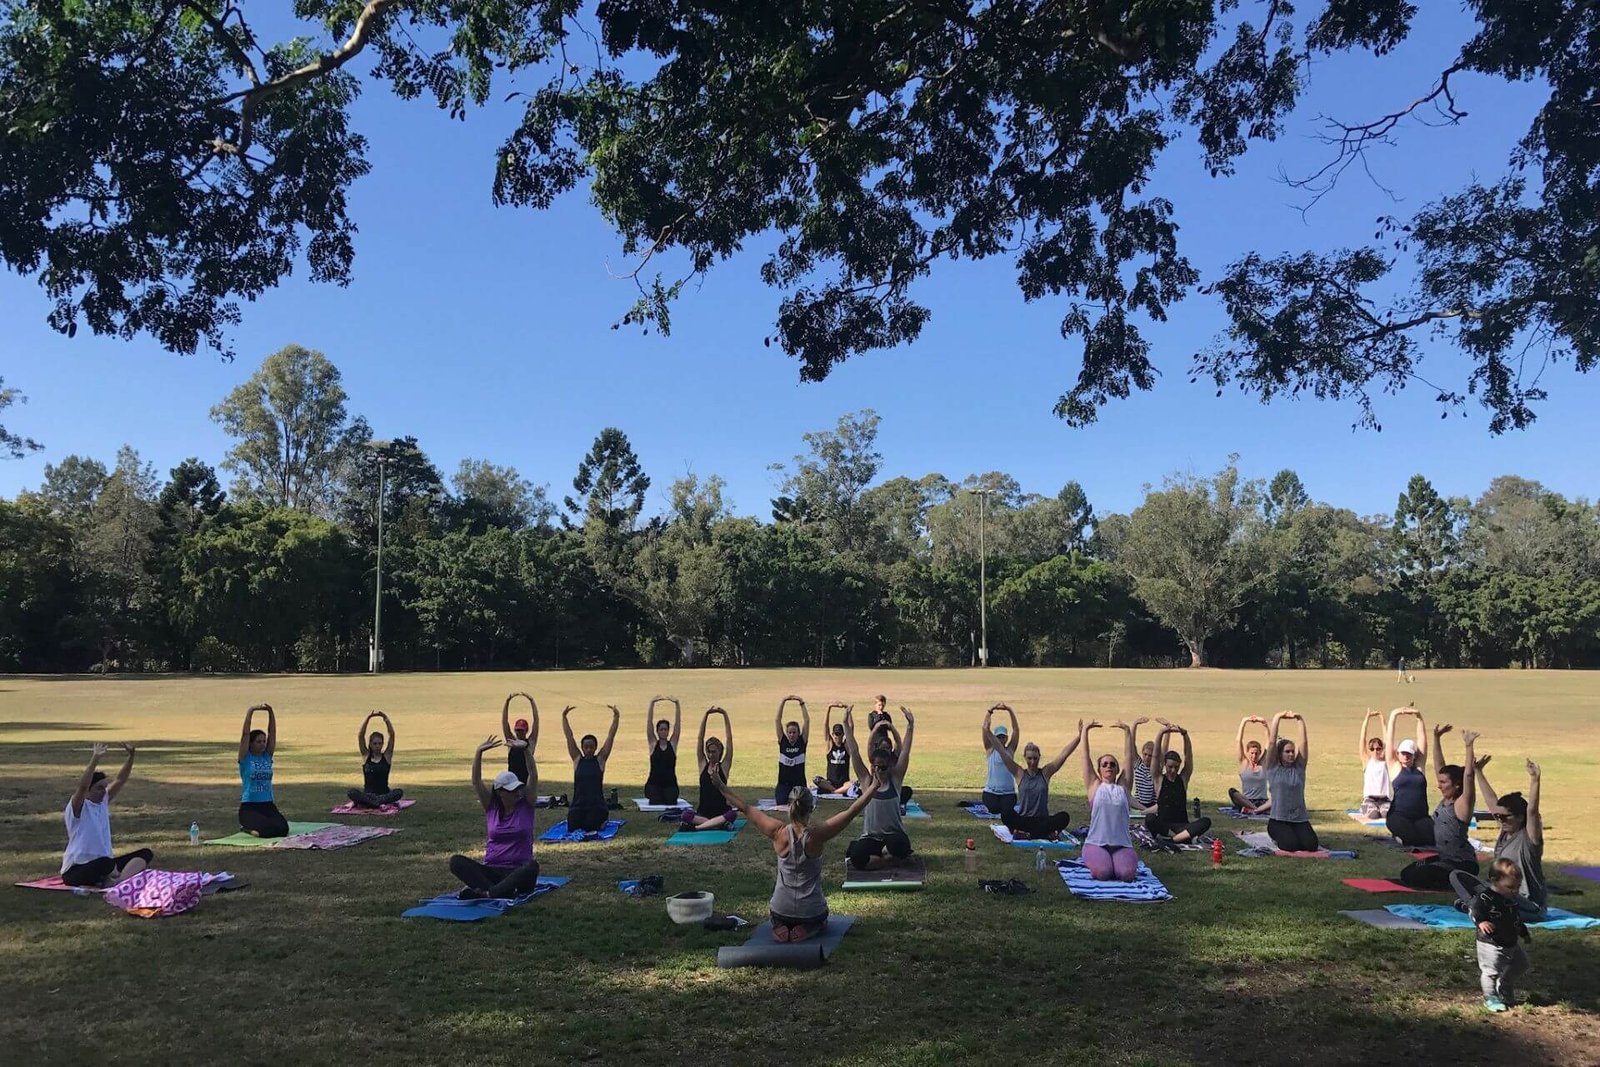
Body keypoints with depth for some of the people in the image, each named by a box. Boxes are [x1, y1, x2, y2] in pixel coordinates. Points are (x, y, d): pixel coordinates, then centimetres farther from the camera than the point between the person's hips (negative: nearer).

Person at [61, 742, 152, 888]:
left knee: (146, 854, -8)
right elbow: (82, 786, -31)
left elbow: (120, 780, 2)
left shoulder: (103, 802, 10)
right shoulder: (77, 808, -11)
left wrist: (131, 756, -12)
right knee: (106, 862, -41)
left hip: (103, 864, 8)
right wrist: (95, 759, -40)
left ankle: (118, 882, -30)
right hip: (76, 871, -8)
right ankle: (128, 876, -12)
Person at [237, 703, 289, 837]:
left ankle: (253, 825, 15)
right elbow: (245, 734, -10)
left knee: (283, 829, -20)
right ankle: (246, 826, 8)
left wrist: (271, 712, -8)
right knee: (266, 830, -30)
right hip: (249, 807, -5)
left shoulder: (267, 756, 9)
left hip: (268, 805, 5)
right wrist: (251, 711, -16)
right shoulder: (245, 758, -1)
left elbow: (272, 732, 3)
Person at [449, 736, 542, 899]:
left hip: (518, 872, -2)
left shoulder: (526, 805, 3)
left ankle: (485, 893, -43)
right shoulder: (491, 807, 6)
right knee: (456, 861, -24)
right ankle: (503, 891, -39)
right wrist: (479, 752, -16)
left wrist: (526, 749, -22)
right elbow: (476, 781, -5)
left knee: (532, 866, -37)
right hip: (491, 871, 2)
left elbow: (533, 776, -9)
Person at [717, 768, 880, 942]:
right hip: (812, 913, -1)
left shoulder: (779, 833, -15)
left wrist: (720, 785, 5)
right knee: (820, 920, 35)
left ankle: (780, 927, 4)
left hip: (780, 912, 1)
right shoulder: (817, 835, -19)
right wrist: (870, 789, -5)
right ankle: (810, 929, 1)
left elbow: (745, 808, -6)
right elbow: (851, 812, -14)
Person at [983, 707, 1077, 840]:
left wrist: (1079, 735, -10)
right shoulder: (1019, 773, 4)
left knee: (1064, 817, -29)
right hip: (1023, 820, 0)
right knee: (1005, 812, -32)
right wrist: (987, 731, -9)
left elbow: (1065, 753, -1)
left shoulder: (1046, 772, 5)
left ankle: (1024, 833, -25)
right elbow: (1001, 751, -1)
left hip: (1043, 820, 1)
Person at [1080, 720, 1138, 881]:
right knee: (1103, 873, -29)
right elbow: (1086, 756, 9)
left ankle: (1118, 862, 11)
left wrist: (1128, 731, 7)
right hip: (1096, 843, -2)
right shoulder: (1094, 786, 10)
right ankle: (1093, 862, 9)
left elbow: (1128, 756, 11)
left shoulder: (1123, 787, 14)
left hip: (1122, 844, 2)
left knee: (1127, 874, -27)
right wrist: (1084, 730, 11)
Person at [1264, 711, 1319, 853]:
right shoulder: (1273, 768, 1)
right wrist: (1277, 718, -10)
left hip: (1300, 819, 3)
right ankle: (1278, 836, 10)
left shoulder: (1299, 768, 8)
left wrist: (1300, 720, -9)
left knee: (1311, 845, -22)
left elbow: (1304, 742, -1)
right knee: (1291, 845, -27)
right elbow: (1271, 742, -8)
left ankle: (1293, 835, 14)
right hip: (1278, 820, -3)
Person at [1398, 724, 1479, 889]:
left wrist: (1468, 746, -39)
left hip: (1462, 863, -9)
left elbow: (1468, 776, -32)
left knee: (1416, 878, -19)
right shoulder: (1444, 799, 5)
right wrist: (1436, 737, 4)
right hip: (1442, 857, 9)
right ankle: (1454, 879, 13)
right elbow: (1439, 766, 8)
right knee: (1406, 874, 7)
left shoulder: (1462, 805, -16)